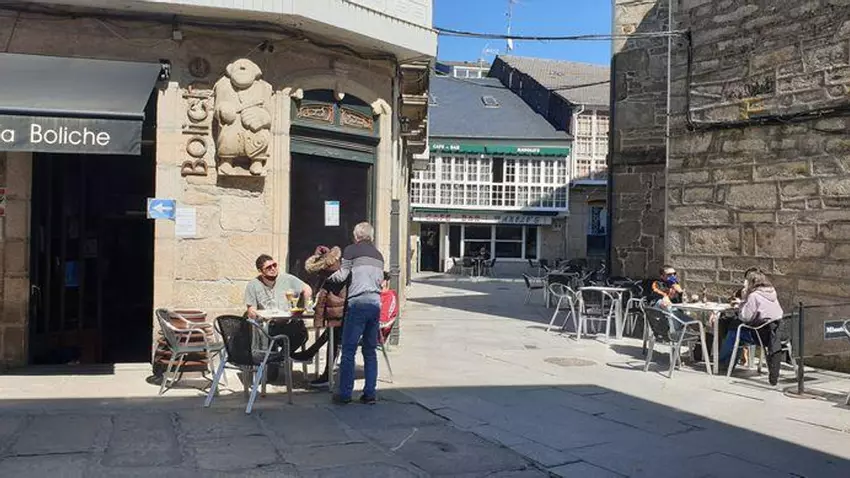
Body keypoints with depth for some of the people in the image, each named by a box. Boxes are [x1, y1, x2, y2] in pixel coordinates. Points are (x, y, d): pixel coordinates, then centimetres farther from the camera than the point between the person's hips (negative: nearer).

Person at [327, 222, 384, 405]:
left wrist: (329, 278, 19)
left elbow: (342, 275, 1)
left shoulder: (352, 250, 2)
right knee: (370, 350, 10)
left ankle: (345, 394, -1)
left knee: (348, 350, -1)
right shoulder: (378, 255, 19)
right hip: (376, 303, 6)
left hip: (358, 302, -6)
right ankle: (370, 393, 9)